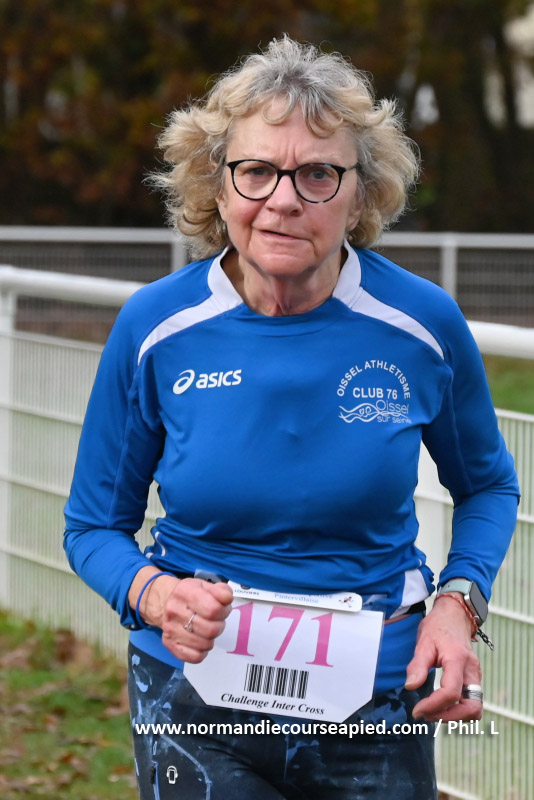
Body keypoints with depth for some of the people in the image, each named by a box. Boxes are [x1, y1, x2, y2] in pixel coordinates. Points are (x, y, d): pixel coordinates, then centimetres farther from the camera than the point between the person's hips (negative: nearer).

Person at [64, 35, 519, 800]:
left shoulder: (423, 325, -8)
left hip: (378, 709, 1)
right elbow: (94, 525, 3)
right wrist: (152, 592, -18)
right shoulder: (153, 329, -9)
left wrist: (459, 599, -8)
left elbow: (487, 485, 10)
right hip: (194, 704, 0)